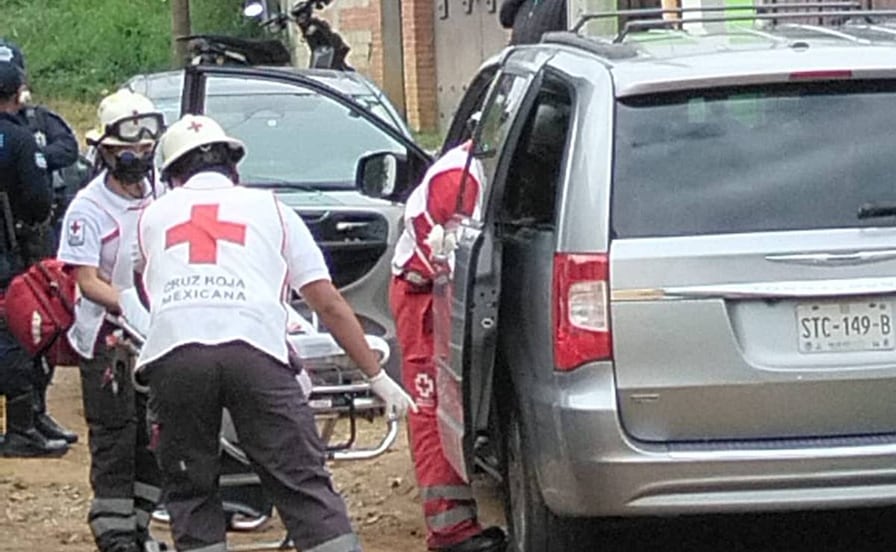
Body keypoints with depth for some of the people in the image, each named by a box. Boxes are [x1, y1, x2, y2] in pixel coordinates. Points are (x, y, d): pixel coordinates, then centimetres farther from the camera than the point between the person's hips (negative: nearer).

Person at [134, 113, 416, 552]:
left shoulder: (154, 215, 28)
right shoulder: (268, 208, 27)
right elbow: (328, 304, 23)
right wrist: (377, 376, 26)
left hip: (172, 353, 1)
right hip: (253, 350, 0)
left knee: (190, 493, 12)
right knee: (303, 483, 1)